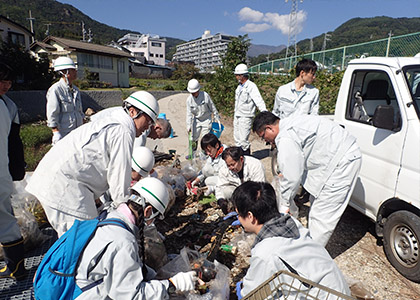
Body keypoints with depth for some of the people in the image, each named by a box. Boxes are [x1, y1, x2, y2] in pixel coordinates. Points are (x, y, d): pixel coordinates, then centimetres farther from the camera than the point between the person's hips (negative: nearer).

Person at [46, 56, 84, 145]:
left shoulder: (76, 90, 12)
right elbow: (52, 115, -13)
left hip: (77, 134, 7)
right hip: (63, 135, -7)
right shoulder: (55, 90, -11)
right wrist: (56, 133, -16)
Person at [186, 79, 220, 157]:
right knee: (194, 137, 8)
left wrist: (217, 118, -1)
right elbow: (189, 113, -8)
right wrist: (188, 125, -14)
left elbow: (212, 107, -7)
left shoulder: (205, 95, -18)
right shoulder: (189, 99, -11)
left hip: (206, 119, -3)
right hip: (196, 120, 3)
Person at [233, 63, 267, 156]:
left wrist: (264, 111, -37)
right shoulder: (239, 86, 14)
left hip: (246, 117, -8)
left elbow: (258, 100, -24)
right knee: (237, 139, 13)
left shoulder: (251, 86, -13)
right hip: (237, 116, 9)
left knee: (243, 140, -9)